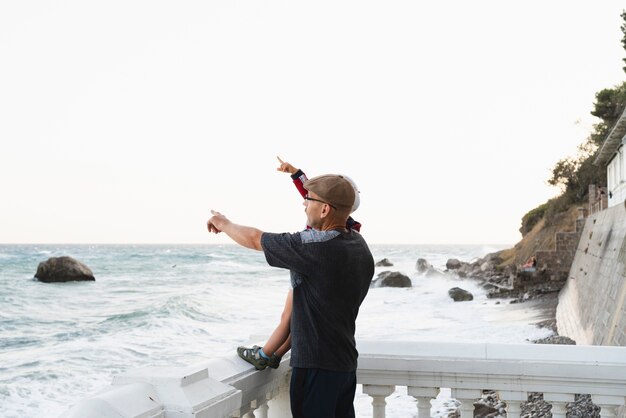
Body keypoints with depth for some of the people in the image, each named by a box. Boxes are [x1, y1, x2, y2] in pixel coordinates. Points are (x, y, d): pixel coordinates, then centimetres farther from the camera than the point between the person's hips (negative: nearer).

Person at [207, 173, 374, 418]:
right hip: (346, 362, 8)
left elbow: (254, 239, -7)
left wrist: (223, 224, 11)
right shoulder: (360, 245, 3)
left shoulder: (313, 247, -20)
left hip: (316, 364, -8)